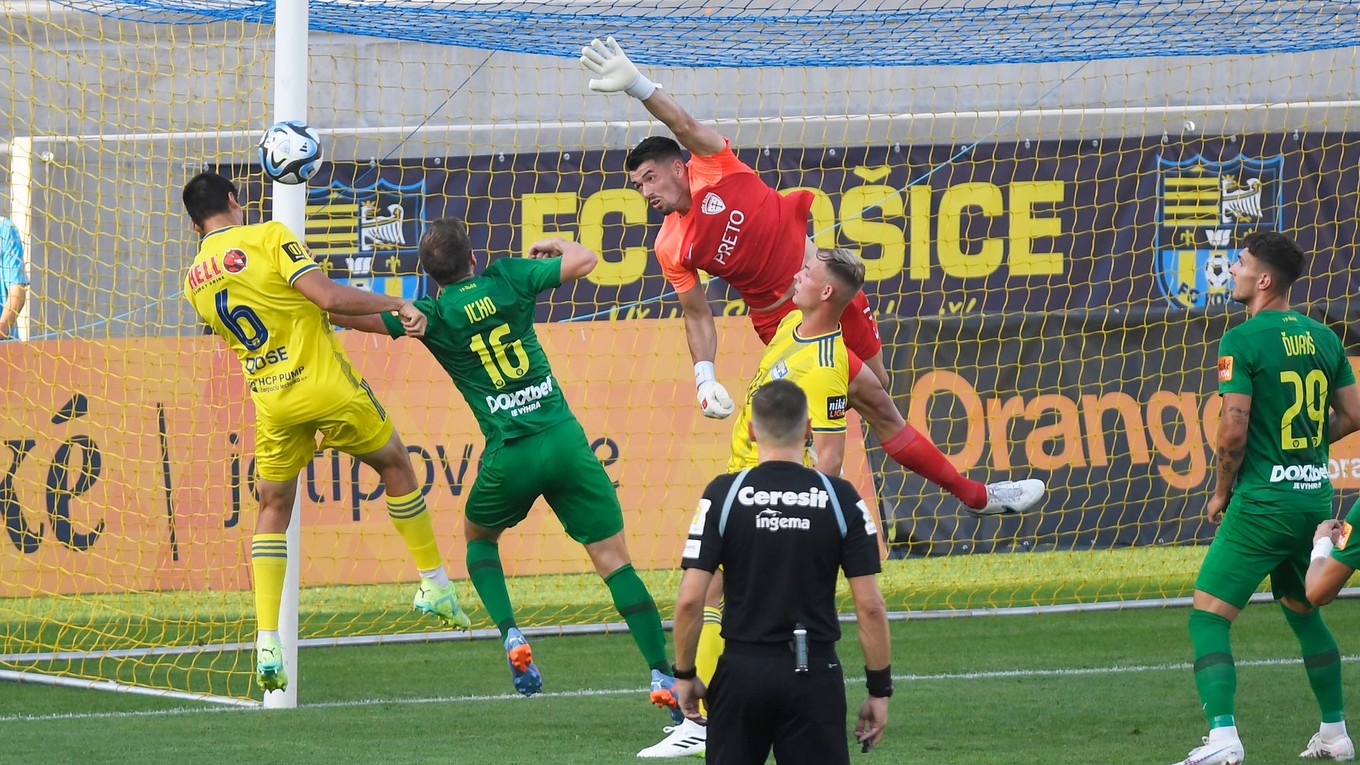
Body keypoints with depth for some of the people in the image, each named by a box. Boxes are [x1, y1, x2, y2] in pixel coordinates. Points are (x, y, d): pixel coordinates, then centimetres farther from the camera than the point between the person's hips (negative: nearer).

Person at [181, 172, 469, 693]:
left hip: (272, 404, 4)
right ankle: (436, 586, 27)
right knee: (395, 464, 20)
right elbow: (328, 297, -19)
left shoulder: (195, 282, 8)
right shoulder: (268, 236, -9)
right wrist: (396, 304, -8)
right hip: (326, 384, -3)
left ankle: (267, 642, 2)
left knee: (273, 510, 15)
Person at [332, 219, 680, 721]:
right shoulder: (507, 279, 4)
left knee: (478, 537, 29)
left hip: (509, 454, -1)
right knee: (614, 560, 2)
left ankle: (512, 638, 8)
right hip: (564, 437, 1)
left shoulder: (431, 316, 0)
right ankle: (662, 675, -8)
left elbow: (347, 313, 0)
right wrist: (552, 245, 31)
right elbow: (584, 260, 12)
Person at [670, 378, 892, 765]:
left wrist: (684, 674, 6)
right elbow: (870, 606, -4)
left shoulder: (723, 494, -5)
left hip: (742, 671, 0)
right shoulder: (841, 498, -3)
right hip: (814, 674, 0)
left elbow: (690, 599, -8)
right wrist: (879, 689, 5)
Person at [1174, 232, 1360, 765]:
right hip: (1316, 497, 7)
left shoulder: (1243, 341, -13)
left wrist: (1221, 492, -3)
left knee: (1208, 617, -5)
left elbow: (1233, 429, -18)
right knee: (1303, 612, 25)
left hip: (1263, 502, -7)